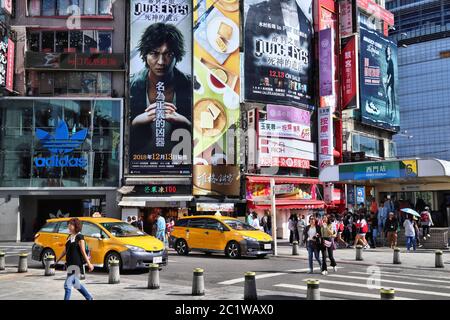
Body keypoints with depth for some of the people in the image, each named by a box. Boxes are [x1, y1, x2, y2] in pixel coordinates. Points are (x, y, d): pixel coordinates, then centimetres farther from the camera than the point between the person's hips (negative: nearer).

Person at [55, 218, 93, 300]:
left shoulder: (79, 237, -10)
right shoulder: (69, 237, 13)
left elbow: (83, 252, -12)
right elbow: (65, 251, 20)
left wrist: (89, 264, -14)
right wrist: (57, 261, 21)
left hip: (76, 264, -9)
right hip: (70, 264, 9)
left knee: (67, 284, -10)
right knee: (76, 284, 17)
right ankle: (90, 298, 30)